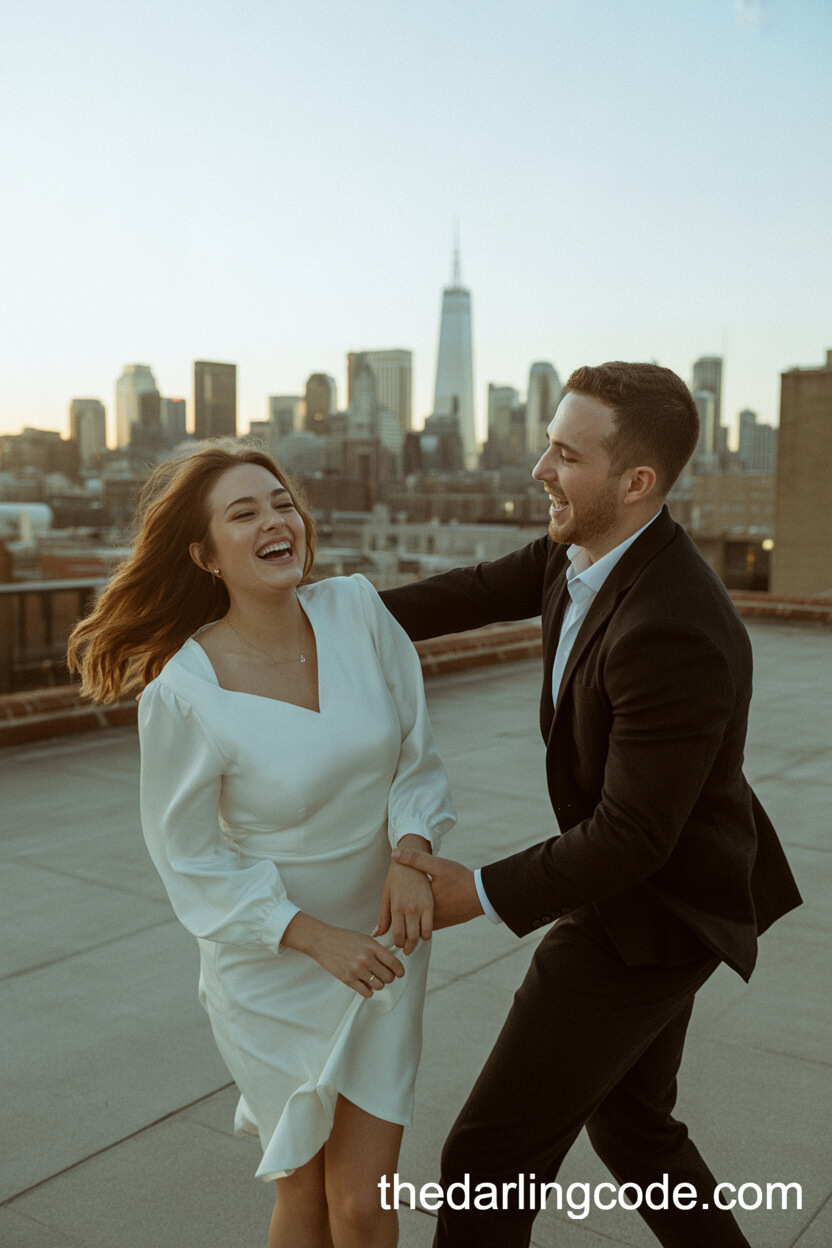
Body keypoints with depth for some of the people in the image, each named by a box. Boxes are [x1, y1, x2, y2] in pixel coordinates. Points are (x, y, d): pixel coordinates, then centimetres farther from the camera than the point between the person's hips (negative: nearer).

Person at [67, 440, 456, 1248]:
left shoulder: (356, 609, -12)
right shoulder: (182, 691, -21)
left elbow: (416, 754, -3)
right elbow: (190, 858, -11)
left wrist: (411, 854, -20)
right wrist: (314, 937, -19)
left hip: (382, 943, 3)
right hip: (271, 963, -2)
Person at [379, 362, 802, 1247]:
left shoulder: (673, 634, -35)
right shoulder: (586, 546, -5)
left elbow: (631, 838, -29)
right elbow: (472, 596, 5)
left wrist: (481, 895, -20)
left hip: (650, 917, -10)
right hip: (643, 882, 10)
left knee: (491, 1156, 0)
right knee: (628, 1123, 25)